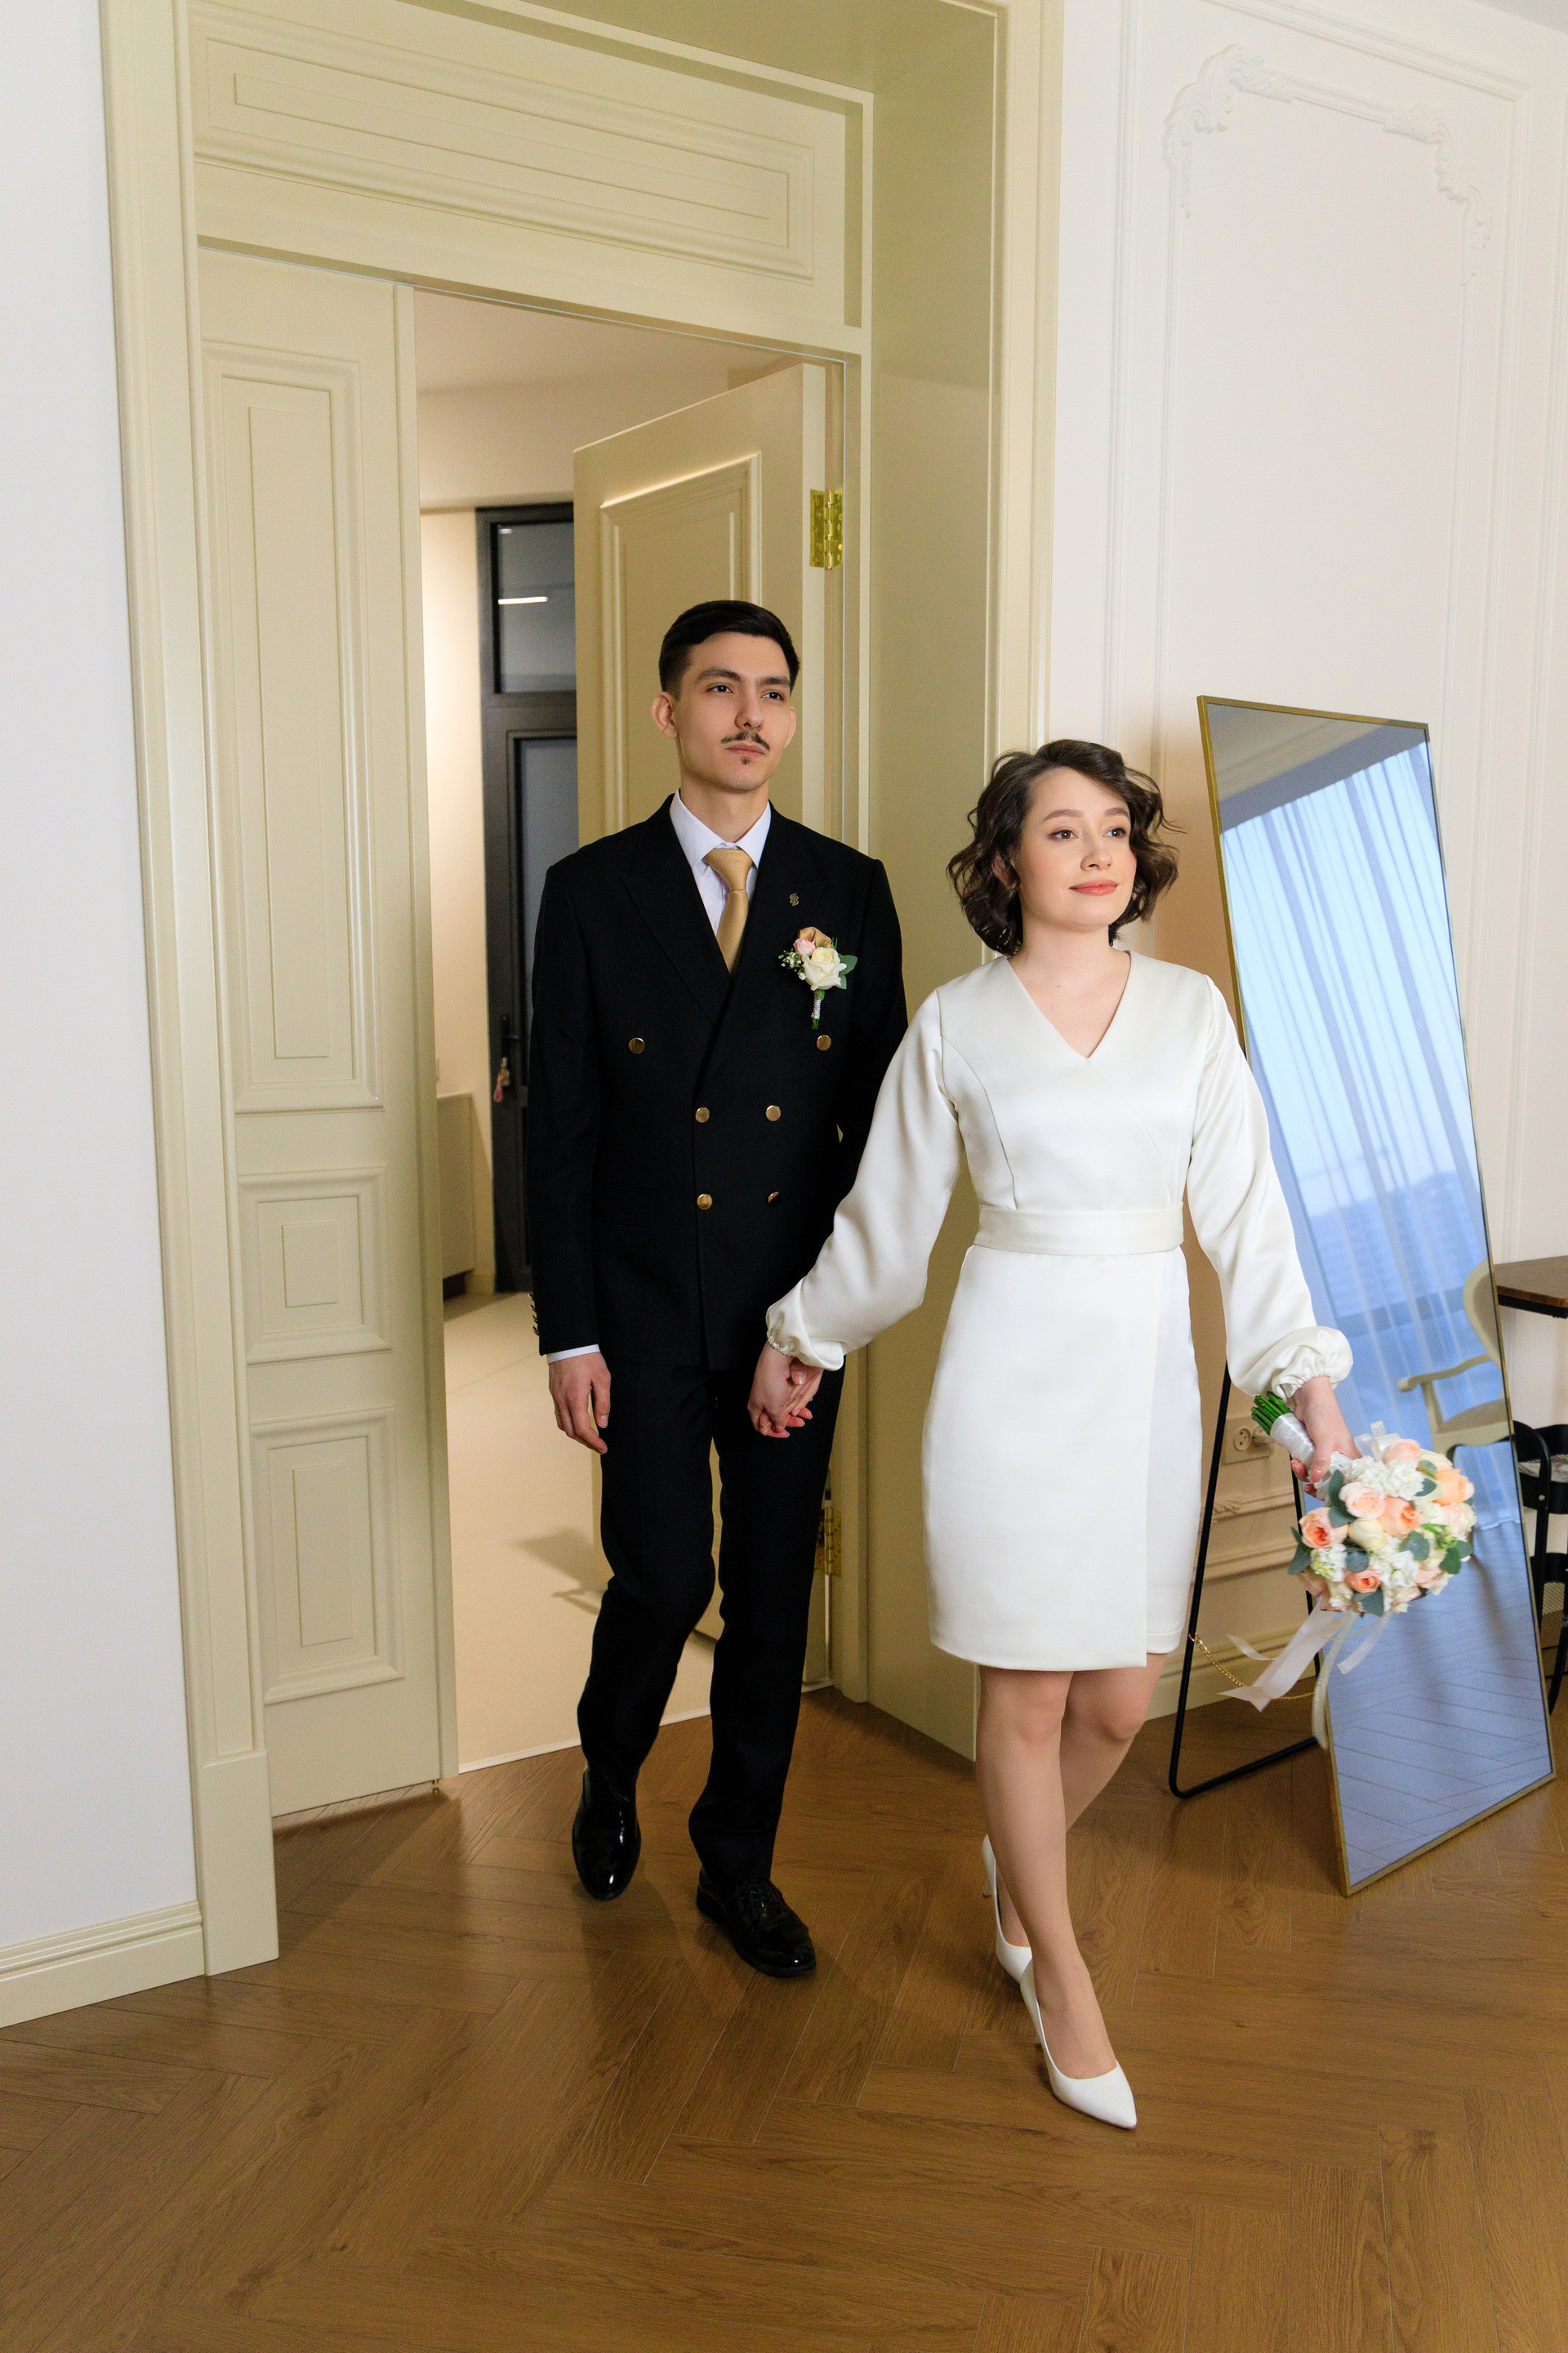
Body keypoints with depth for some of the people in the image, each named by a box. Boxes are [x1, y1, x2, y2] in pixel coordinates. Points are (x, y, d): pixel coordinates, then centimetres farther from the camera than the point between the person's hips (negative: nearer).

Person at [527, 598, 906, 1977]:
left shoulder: (849, 890, 3)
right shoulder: (594, 890, -1)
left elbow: (880, 1104, 5)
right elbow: (561, 1124, -2)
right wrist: (568, 1334, -6)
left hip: (796, 1304, 2)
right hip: (644, 1305, -1)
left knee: (774, 1591, 9)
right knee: (664, 1579, 1)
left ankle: (741, 1860, 30)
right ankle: (611, 1772, 36)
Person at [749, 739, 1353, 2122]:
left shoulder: (1191, 1011, 4)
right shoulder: (956, 1025, -1)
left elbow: (1246, 1210, 2)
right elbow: (887, 1215, 8)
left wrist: (1314, 1391, -2)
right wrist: (799, 1342, 15)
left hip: (1147, 1371, 3)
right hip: (1014, 1368, -2)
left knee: (1122, 1697, 10)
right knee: (1027, 1692, 5)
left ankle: (1021, 1865, 42)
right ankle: (1060, 1971, 28)